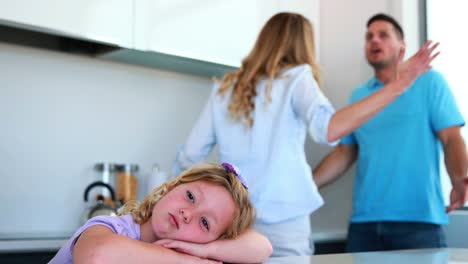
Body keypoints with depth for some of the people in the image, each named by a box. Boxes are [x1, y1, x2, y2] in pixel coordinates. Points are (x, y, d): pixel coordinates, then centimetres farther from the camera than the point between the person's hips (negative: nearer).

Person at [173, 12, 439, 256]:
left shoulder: (224, 88, 10)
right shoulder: (295, 77, -1)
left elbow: (189, 156, 9)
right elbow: (329, 130, -22)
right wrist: (399, 84, -21)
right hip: (282, 222, -4)